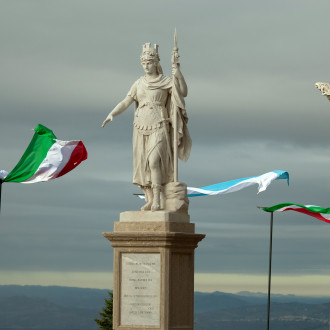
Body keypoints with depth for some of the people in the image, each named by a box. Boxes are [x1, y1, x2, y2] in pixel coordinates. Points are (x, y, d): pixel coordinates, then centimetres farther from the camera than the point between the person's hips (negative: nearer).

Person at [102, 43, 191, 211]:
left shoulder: (166, 81, -1)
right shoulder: (139, 83, 10)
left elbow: (184, 93, -14)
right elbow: (125, 103, 7)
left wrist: (179, 75, -27)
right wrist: (111, 114, -10)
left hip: (159, 128, -4)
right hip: (141, 128, 5)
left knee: (154, 161, -19)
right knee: (143, 165, 1)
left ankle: (157, 200, -15)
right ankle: (150, 201, 7)